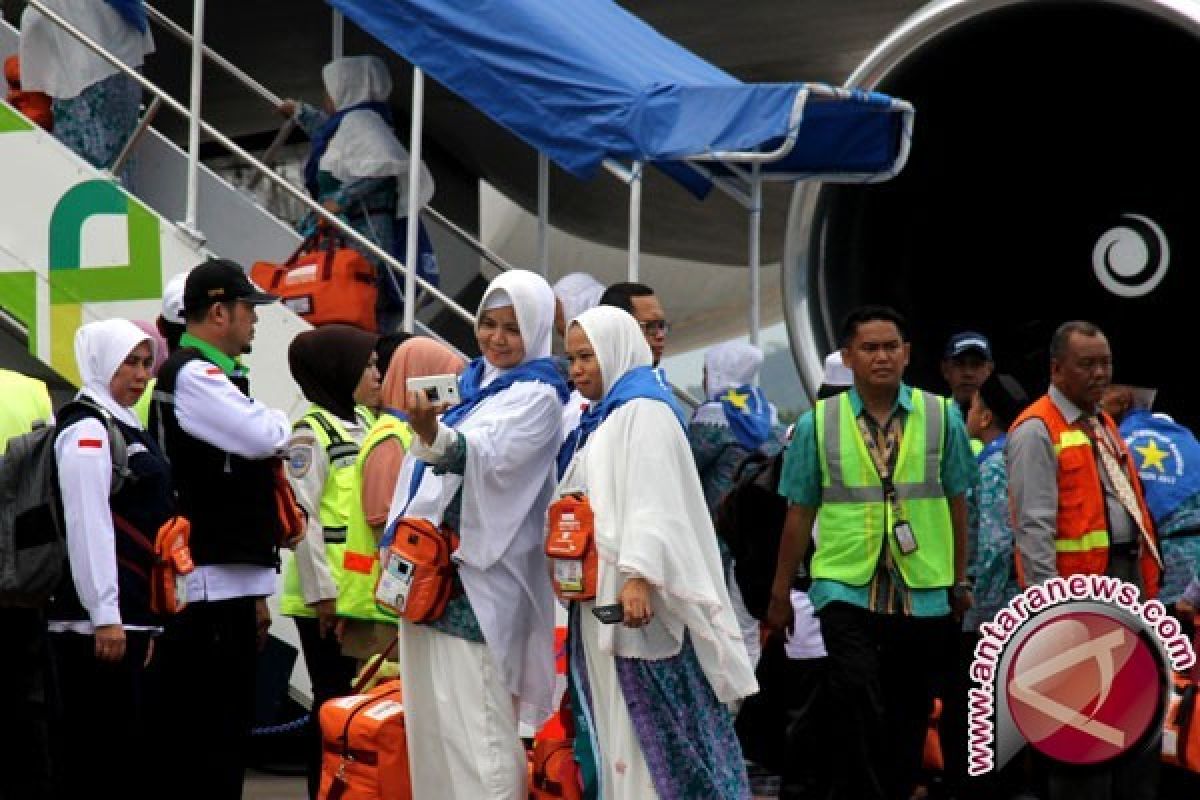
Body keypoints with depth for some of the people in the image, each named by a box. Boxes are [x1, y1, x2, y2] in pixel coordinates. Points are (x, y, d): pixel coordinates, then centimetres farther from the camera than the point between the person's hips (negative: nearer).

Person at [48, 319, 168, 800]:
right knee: (100, 748, -10)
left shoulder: (128, 429, 20)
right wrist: (105, 616, -23)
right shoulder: (86, 429, -10)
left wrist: (147, 620, 23)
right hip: (96, 620, -10)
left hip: (133, 614, 10)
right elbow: (86, 526, -18)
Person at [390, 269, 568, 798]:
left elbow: (486, 457, -25)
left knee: (474, 725, -12)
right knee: (433, 719, 10)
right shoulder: (469, 384, 17)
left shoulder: (537, 396, -6)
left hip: (477, 574, -8)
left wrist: (433, 434, -45)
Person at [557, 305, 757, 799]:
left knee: (655, 721, -9)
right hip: (600, 597, 9)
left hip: (636, 597, -9)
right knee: (619, 725, 7)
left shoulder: (642, 411, -8)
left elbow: (653, 503, -20)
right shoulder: (596, 422, 20)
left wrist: (639, 575, -29)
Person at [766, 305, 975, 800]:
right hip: (846, 588, -2)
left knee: (909, 717, 9)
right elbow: (800, 514, 6)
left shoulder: (941, 417, 3)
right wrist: (780, 595, 8)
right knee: (859, 701, -19)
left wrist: (960, 581, 12)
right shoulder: (817, 424, 1)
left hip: (923, 592, 2)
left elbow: (957, 503, 10)